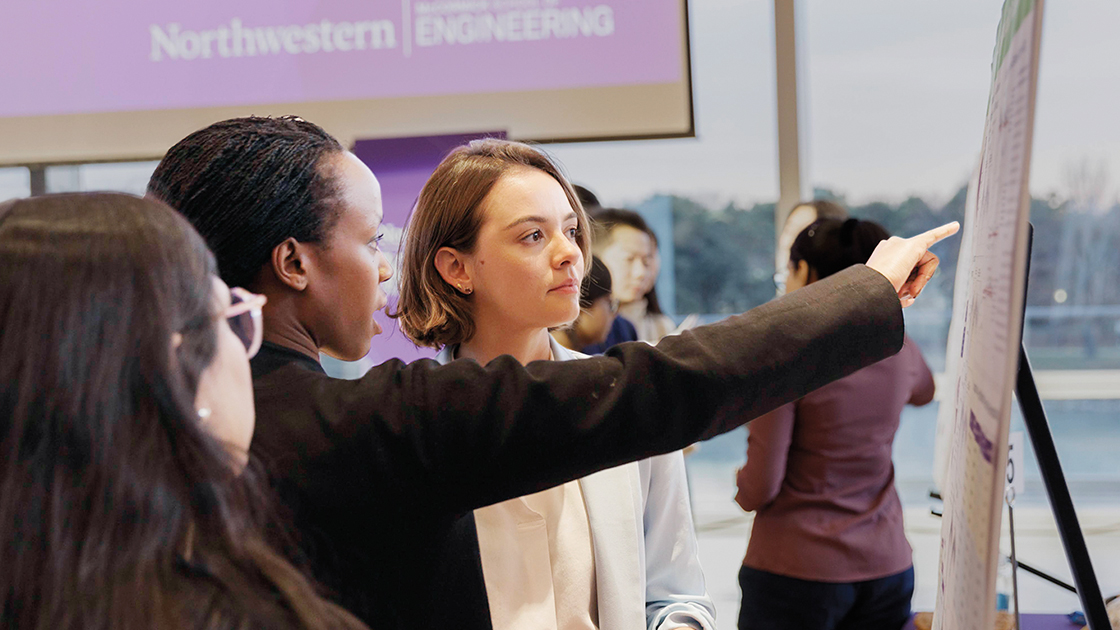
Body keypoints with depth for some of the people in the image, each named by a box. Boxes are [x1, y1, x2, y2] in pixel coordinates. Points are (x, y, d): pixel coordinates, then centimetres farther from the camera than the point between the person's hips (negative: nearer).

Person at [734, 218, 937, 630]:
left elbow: (760, 490, -15)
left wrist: (742, 485, 8)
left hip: (798, 570, -5)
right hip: (887, 567, 5)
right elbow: (923, 391, 29)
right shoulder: (897, 349, 2)